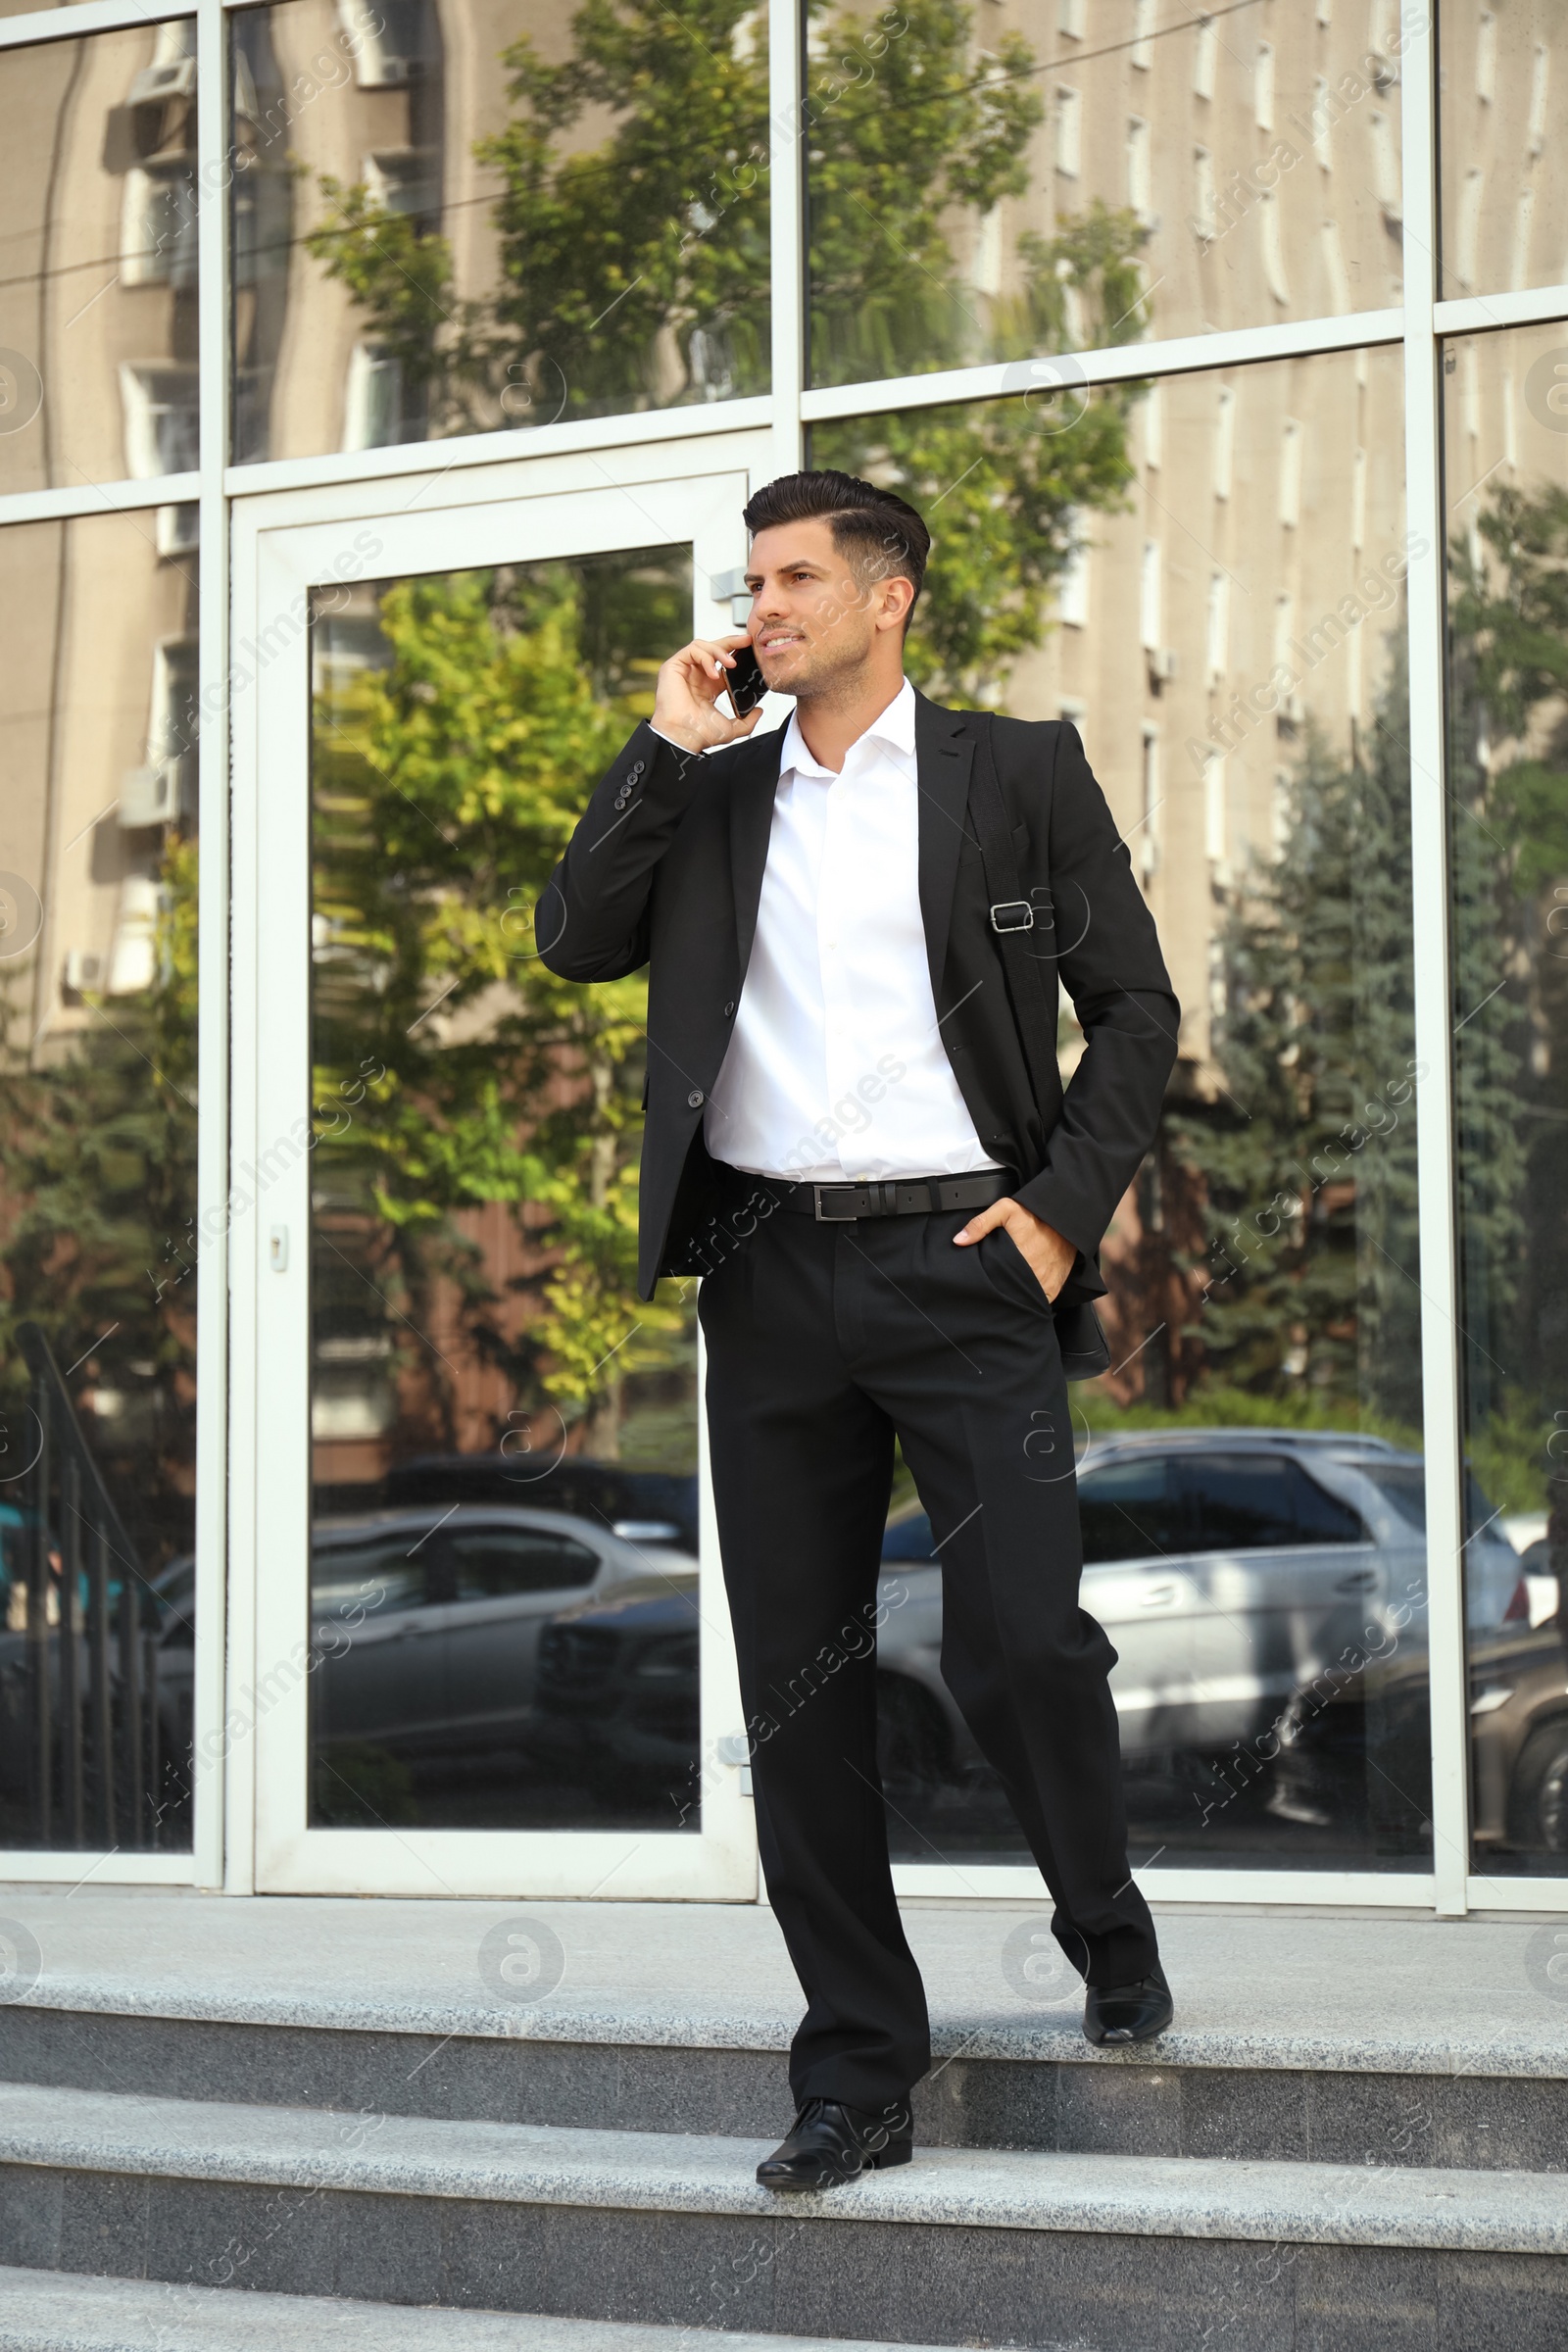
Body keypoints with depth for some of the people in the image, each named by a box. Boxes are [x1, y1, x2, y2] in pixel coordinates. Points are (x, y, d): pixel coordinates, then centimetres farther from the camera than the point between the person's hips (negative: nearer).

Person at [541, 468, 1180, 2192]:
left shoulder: (1016, 772, 6)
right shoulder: (711, 796, 15)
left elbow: (1135, 1005, 5)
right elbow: (576, 944, 3)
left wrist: (1064, 1204, -5)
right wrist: (668, 750, 0)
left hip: (963, 1265, -3)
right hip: (770, 1269, 3)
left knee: (1018, 1645, -12)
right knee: (799, 1688, 3)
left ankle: (1109, 1939, 18)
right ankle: (856, 2075, 12)